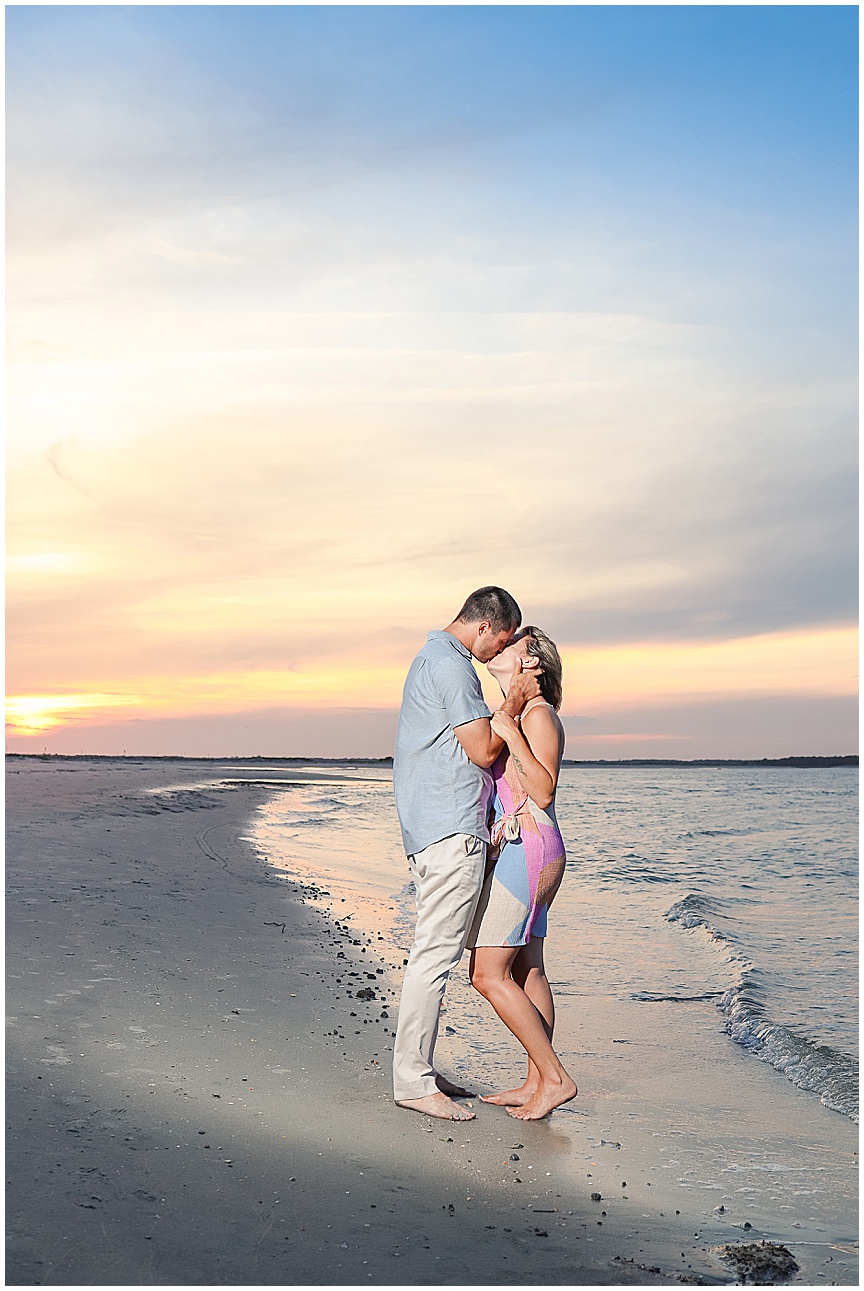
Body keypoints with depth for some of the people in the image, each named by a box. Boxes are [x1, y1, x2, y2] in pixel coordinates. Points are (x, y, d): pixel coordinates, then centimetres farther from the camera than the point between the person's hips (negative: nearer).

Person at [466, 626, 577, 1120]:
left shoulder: (538, 715, -12)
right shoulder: (509, 714, 16)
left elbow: (544, 792, -21)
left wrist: (511, 737, -25)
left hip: (525, 852, -10)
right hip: (516, 852, 10)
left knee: (488, 974, -8)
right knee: (526, 971, 12)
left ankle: (555, 1078, -1)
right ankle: (537, 1082, 18)